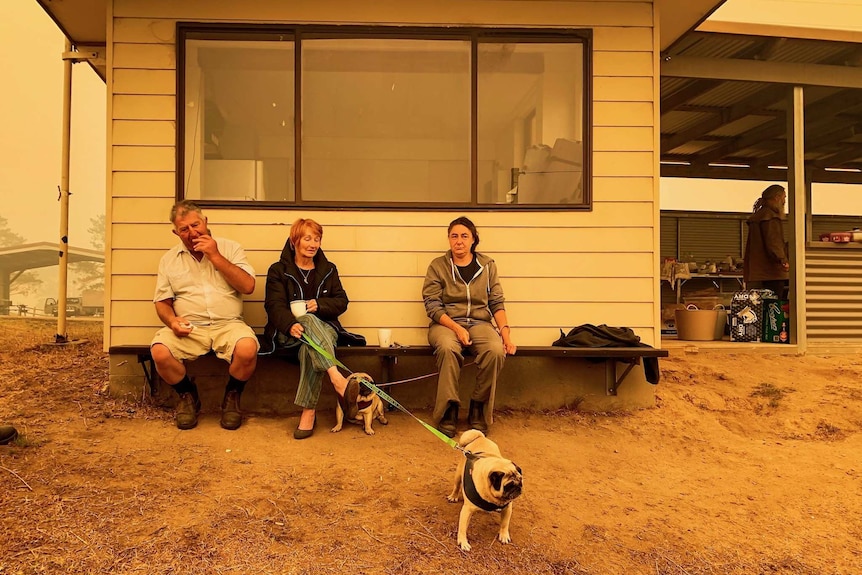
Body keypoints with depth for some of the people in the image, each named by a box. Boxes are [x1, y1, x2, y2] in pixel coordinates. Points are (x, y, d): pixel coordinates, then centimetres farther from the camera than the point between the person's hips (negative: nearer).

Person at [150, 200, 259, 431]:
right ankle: (187, 395, 4)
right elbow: (162, 301, 13)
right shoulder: (170, 258, 13)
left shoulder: (230, 248, 7)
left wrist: (215, 256, -9)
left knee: (247, 349, -33)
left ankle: (232, 396, -1)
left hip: (228, 325, -2)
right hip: (188, 328, 2)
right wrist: (171, 320, -10)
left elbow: (248, 286, -6)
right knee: (159, 352, -27)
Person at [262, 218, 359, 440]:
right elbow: (274, 305, -6)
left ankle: (308, 412, -40)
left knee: (311, 346, -37)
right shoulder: (278, 270, 9)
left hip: (323, 326, 2)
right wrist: (291, 324, -28)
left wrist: (319, 304, -12)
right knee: (308, 319, -39)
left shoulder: (328, 270, 18)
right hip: (291, 330, -2)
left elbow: (342, 302, 10)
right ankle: (339, 381, -56)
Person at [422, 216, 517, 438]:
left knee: (496, 350, -31)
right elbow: (432, 305, -2)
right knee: (447, 348, -37)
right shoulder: (438, 266, 4)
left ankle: (479, 411, -11)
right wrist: (456, 328, -16)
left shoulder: (487, 265, 12)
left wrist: (505, 331, -6)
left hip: (480, 323, 2)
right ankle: (448, 413, -21)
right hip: (446, 323, -2)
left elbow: (497, 303, 9)